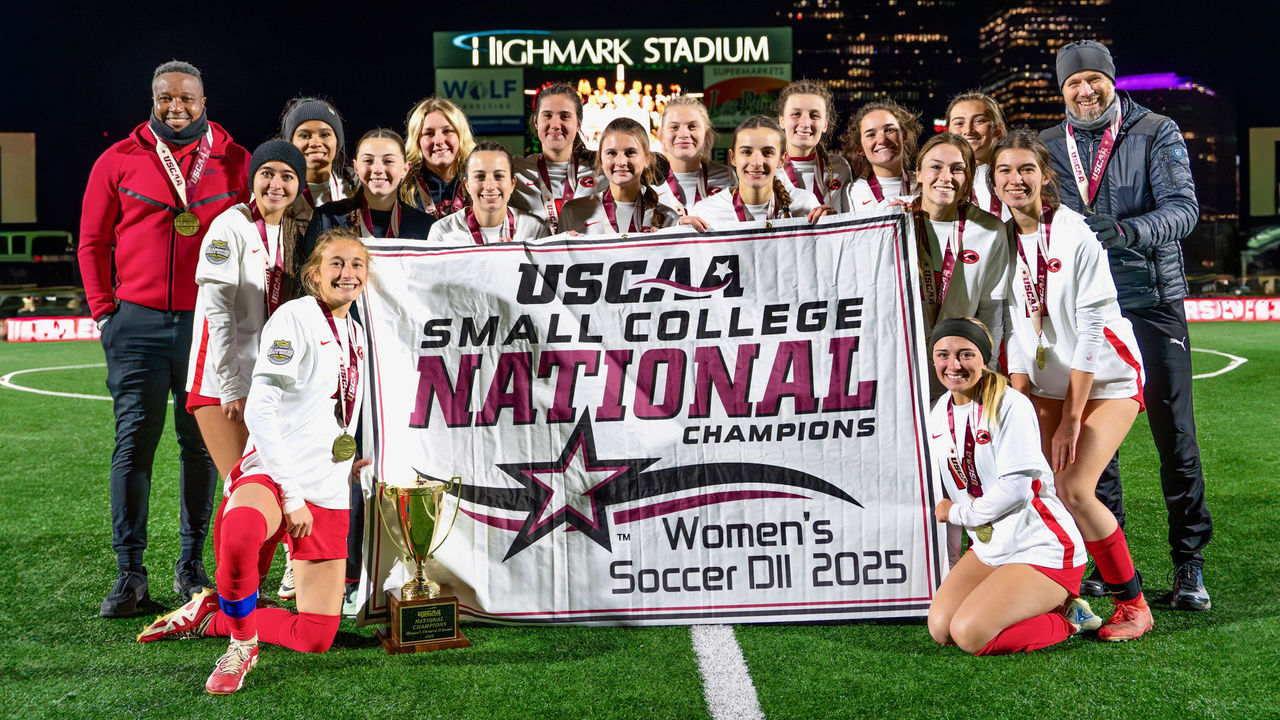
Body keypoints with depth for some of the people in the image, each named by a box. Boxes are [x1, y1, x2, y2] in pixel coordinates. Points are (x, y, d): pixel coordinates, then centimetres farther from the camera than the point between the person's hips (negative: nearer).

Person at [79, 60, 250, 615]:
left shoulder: (235, 163, 6)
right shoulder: (118, 162, 6)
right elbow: (93, 243, 10)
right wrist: (104, 311, 2)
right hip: (137, 321, 0)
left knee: (202, 444, 6)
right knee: (134, 444, 0)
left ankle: (192, 565, 18)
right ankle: (129, 574, 7)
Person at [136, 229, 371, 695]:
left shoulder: (355, 333, 15)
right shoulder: (295, 317, -7)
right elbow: (259, 409, -16)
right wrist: (291, 494, -18)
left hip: (330, 493, 7)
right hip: (274, 474, -7)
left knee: (317, 637, -1)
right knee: (240, 532, -44)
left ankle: (209, 616, 20)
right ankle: (242, 643, -16)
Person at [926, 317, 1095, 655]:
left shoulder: (1009, 405, -17)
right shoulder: (940, 411, 7)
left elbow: (1016, 488, -22)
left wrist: (957, 513, -9)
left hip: (1043, 548, -8)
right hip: (989, 547, 8)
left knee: (970, 635, -21)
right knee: (940, 628, -5)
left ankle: (1064, 618, 2)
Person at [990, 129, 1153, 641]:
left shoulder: (1074, 233, -17)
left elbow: (1091, 328, -17)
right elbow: (1017, 330, 0)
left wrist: (1071, 418, -15)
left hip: (1107, 378, -5)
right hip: (1049, 382, 5)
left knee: (1073, 489, -15)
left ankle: (1134, 604, 4)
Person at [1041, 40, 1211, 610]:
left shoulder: (1157, 133, 1)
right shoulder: (1050, 147, 11)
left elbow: (1183, 206, -11)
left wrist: (1127, 229, -30)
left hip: (1152, 301, -3)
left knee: (1174, 434, -2)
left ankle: (1189, 565, 9)